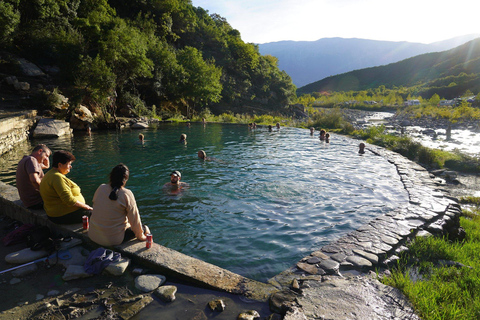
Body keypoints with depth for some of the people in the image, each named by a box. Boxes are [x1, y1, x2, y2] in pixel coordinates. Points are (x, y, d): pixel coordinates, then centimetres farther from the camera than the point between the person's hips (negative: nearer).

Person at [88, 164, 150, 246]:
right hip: (113, 240, -6)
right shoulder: (127, 194, -17)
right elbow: (134, 219, -12)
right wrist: (140, 236, 3)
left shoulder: (100, 188, -2)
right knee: (144, 228, 12)